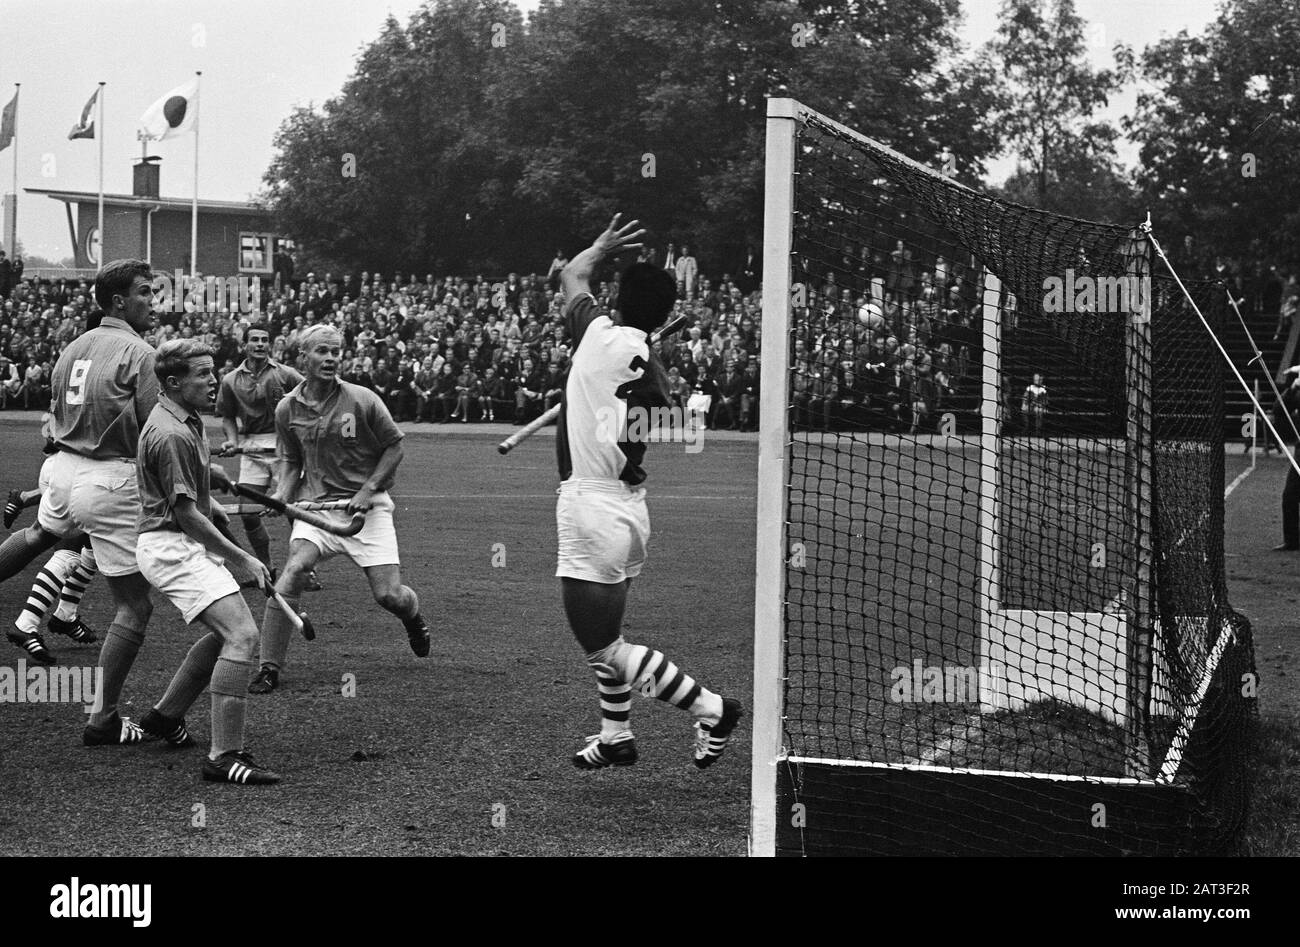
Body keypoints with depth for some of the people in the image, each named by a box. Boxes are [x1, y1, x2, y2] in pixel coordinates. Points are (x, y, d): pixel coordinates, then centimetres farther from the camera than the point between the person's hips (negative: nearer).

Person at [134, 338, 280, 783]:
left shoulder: (187, 421, 11)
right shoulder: (172, 436, -22)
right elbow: (186, 514, -21)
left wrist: (209, 503, 29)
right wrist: (243, 559, -17)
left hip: (188, 546, 11)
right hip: (172, 548, -11)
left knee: (226, 632, 23)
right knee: (241, 634, -21)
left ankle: (166, 714, 36)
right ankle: (224, 756, -22)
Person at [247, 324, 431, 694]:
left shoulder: (363, 401, -8)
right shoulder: (288, 409, 2)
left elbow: (394, 447, 2)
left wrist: (369, 489, -9)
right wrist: (284, 493, -4)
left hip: (366, 506, -2)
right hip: (316, 503, 2)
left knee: (388, 594, -8)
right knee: (293, 572, -23)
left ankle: (415, 619, 33)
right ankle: (269, 669, -16)